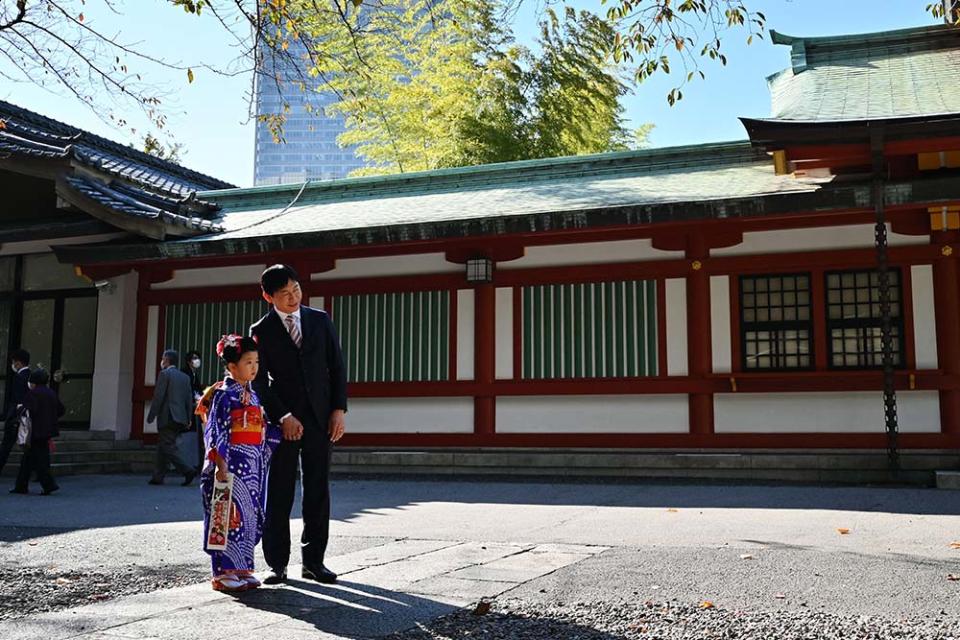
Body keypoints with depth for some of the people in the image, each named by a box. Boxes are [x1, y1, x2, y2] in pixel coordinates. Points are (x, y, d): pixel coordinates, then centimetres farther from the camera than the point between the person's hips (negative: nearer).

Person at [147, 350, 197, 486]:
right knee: (162, 448, 15)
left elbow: (158, 396, -12)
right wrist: (188, 419, 16)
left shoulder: (164, 374, -6)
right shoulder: (185, 377, 13)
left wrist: (151, 416, -6)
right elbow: (189, 399, 13)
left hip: (167, 418, -7)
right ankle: (158, 477, 16)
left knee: (169, 448, -7)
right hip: (180, 418, 7)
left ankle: (188, 471, -18)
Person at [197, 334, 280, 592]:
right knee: (230, 515, -5)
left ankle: (242, 568, 18)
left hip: (253, 465, 8)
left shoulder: (253, 394, 15)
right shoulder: (223, 394, -9)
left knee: (250, 515, 10)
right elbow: (215, 431, -14)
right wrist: (220, 463, -19)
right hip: (231, 463, -8)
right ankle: (223, 572, 4)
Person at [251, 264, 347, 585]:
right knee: (278, 494, 2)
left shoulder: (320, 320, 9)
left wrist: (339, 409, -1)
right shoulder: (261, 330, 2)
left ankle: (313, 561, 12)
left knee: (318, 491, 4)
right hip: (282, 420, -2)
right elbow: (259, 381, -3)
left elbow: (337, 366, 8)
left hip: (320, 417, 2)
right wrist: (282, 417, -13)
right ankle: (277, 564, 10)